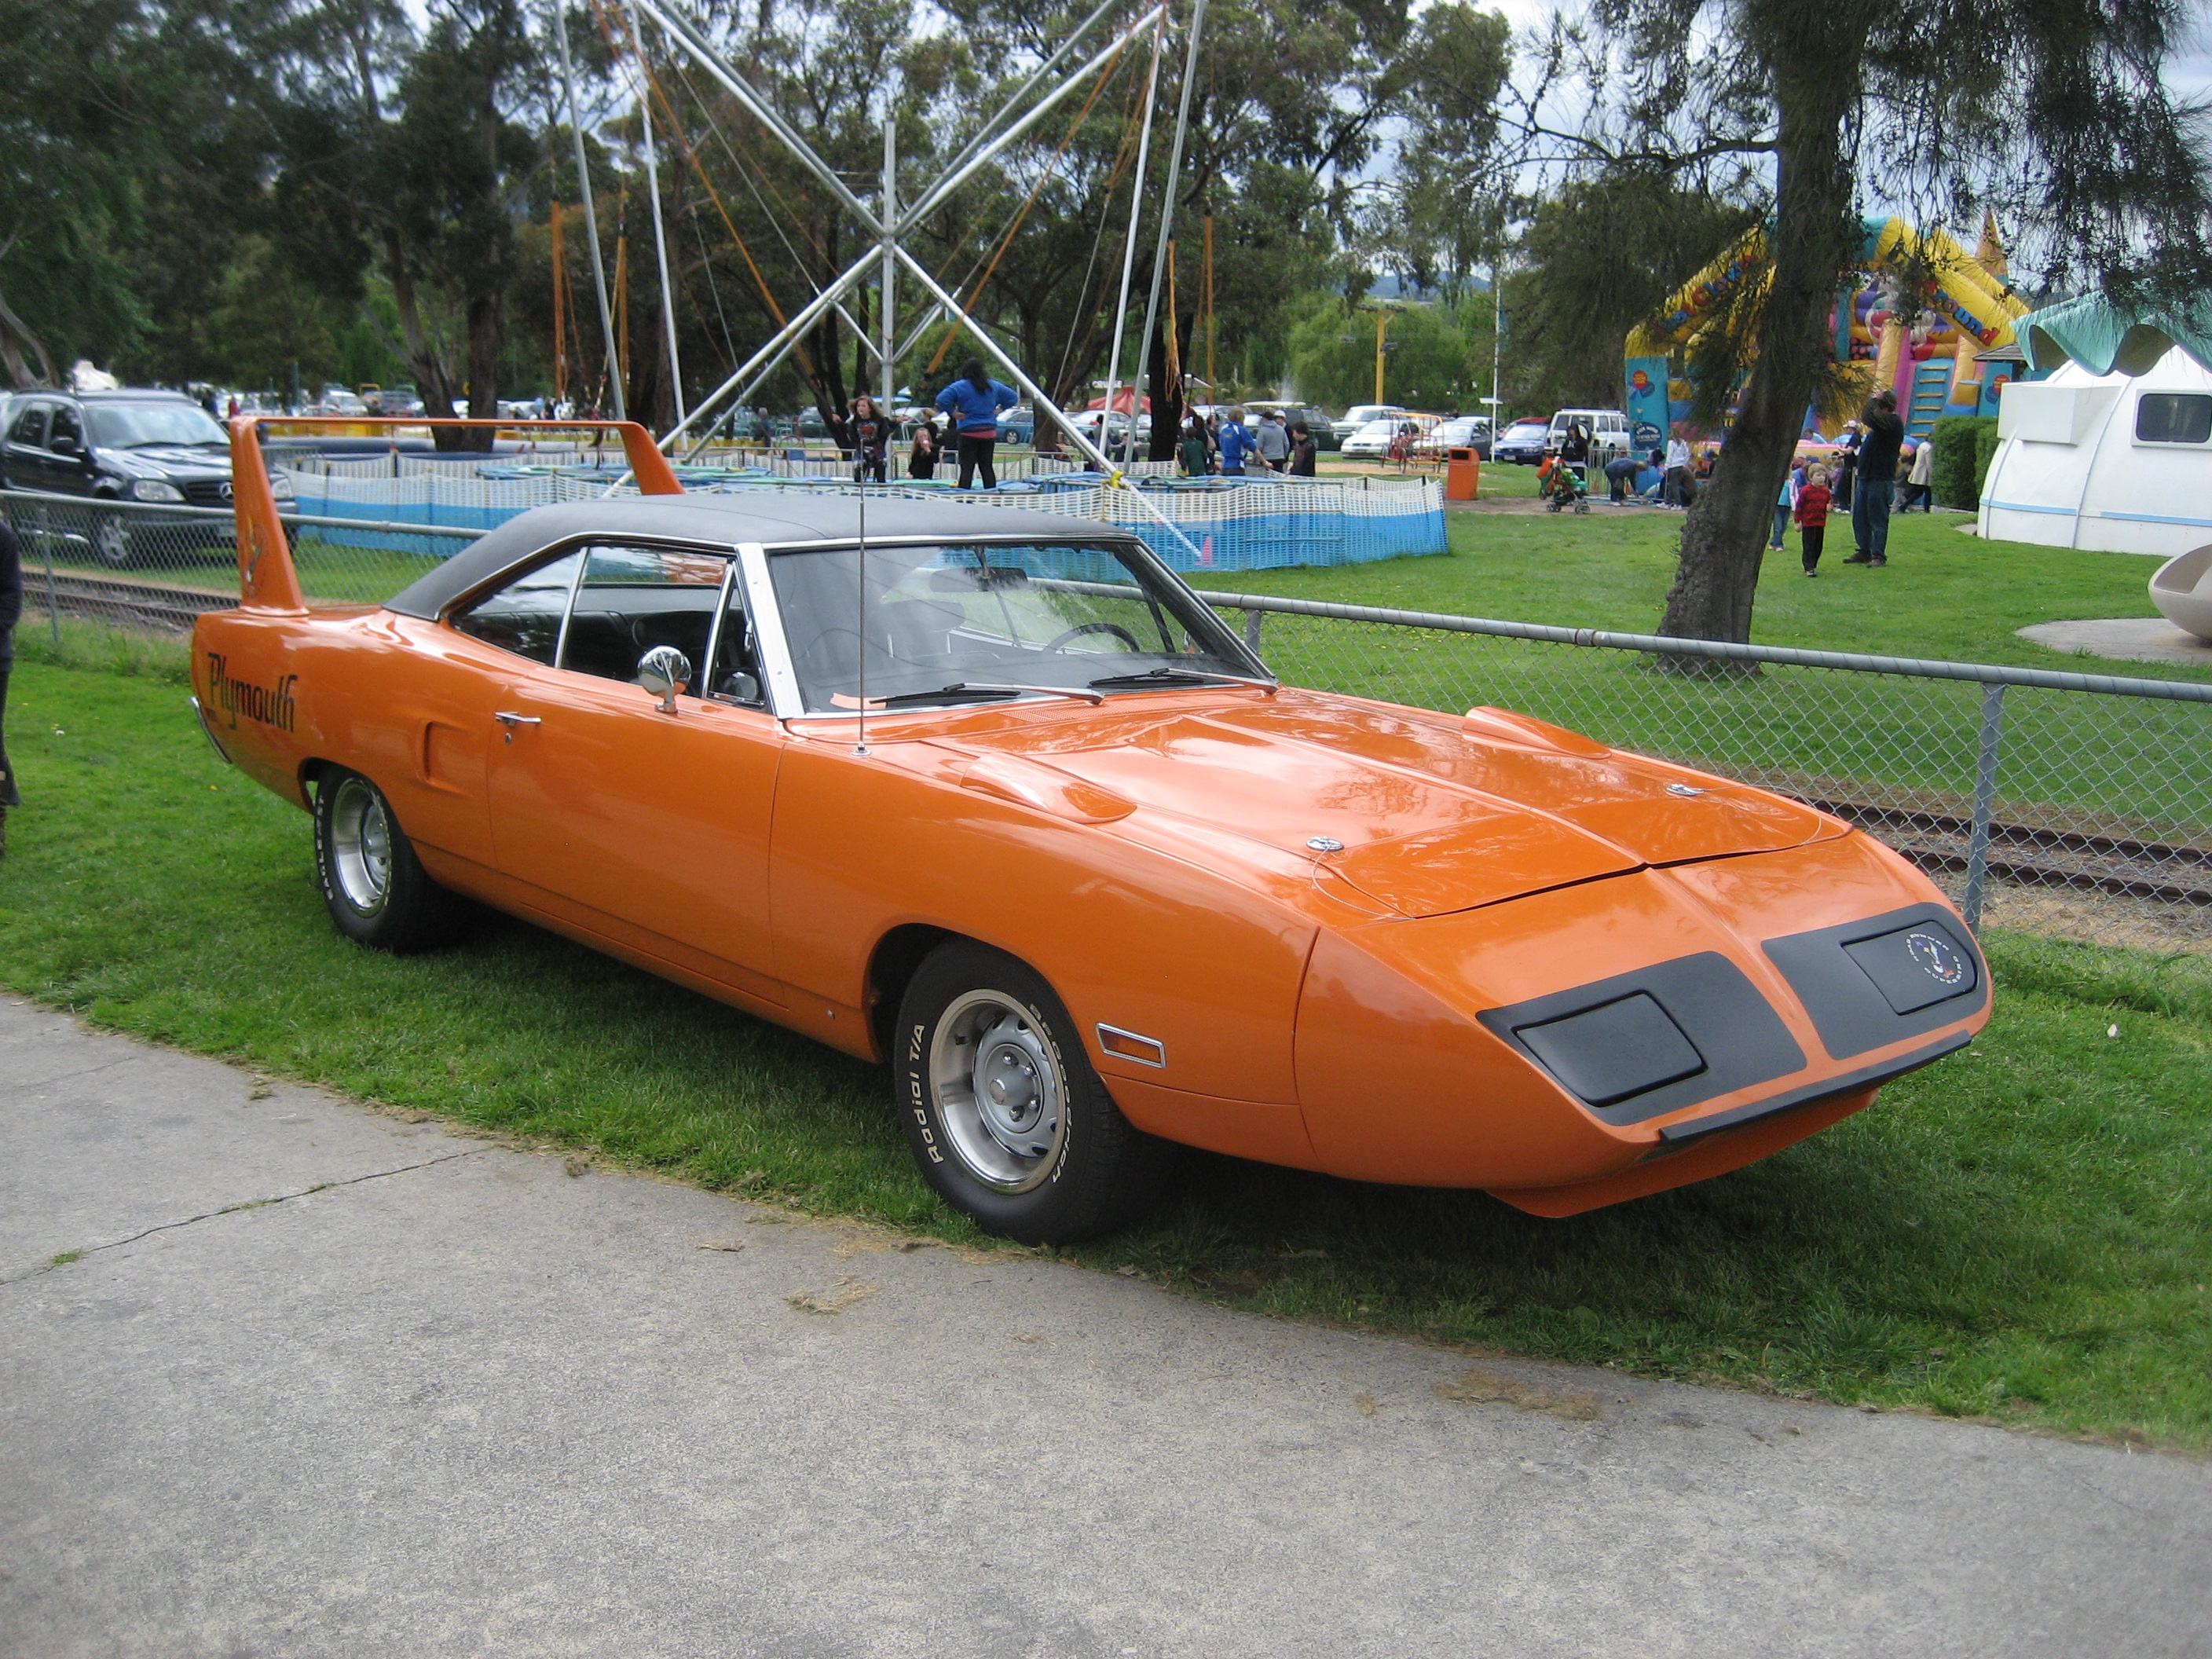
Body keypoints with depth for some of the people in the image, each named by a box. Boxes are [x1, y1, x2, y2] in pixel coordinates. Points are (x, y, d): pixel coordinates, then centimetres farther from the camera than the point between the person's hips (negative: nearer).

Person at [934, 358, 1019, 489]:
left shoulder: (960, 386, -8)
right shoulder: (993, 386, 8)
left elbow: (942, 400, -18)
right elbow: (1012, 397, 19)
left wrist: (953, 412, -7)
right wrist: (999, 409, 15)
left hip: (969, 433, -4)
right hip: (990, 432, 4)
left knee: (967, 468, -4)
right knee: (987, 466, 11)